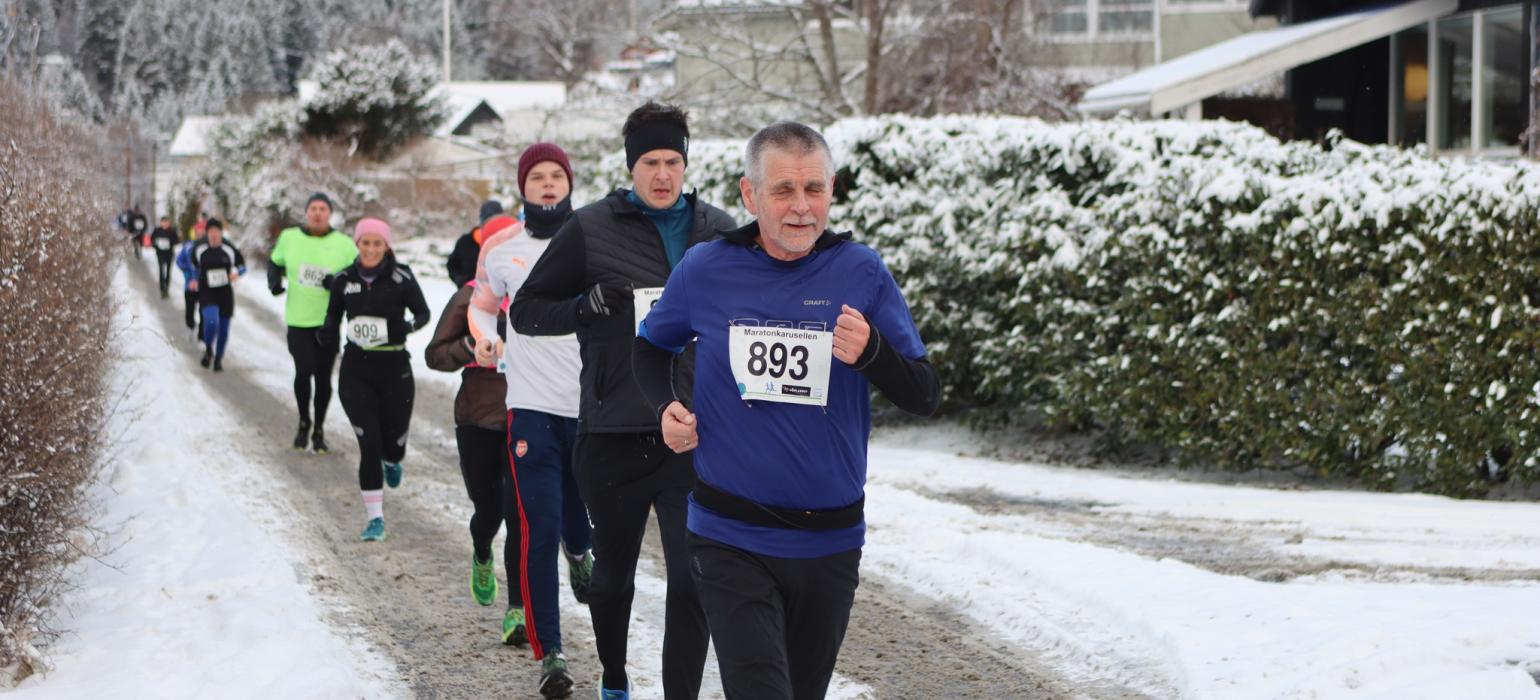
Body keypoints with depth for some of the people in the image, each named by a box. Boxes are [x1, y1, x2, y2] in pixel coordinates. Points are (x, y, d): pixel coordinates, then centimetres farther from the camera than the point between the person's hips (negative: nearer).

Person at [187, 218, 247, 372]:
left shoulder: (230, 250, -5)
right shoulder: (199, 249, -3)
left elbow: (242, 265, 6)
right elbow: (193, 265, 17)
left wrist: (237, 273, -14)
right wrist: (194, 280, 9)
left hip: (225, 294, 1)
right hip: (206, 293, -1)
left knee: (223, 328, 8)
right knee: (211, 322, -24)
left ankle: (218, 358, 30)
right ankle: (208, 350, 4)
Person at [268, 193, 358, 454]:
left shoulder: (344, 244, -3)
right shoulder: (289, 238, 3)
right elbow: (275, 262, 19)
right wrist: (274, 281, -1)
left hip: (329, 322, 0)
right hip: (298, 321, 0)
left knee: (323, 377, 6)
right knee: (304, 370, -15)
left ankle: (319, 430, 24)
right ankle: (304, 421, 9)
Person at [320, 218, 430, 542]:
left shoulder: (401, 277, -6)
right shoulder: (344, 280, 2)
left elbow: (423, 312, 0)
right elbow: (334, 313, 15)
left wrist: (409, 326, -21)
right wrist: (328, 330, -7)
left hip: (395, 368, -1)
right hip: (356, 368, 1)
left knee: (394, 441, 5)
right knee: (369, 443, -7)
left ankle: (391, 462, 46)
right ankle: (375, 517, 0)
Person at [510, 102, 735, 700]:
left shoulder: (719, 231, 7)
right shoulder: (591, 228, -1)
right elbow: (526, 310, 3)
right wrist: (586, 307, -15)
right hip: (613, 435, -1)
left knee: (692, 580, -8)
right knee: (613, 573, 15)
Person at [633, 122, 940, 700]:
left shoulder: (862, 272, -4)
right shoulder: (704, 270, -3)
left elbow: (924, 397, -4)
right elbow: (651, 348, 17)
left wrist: (871, 351, -24)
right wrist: (665, 407, -4)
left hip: (830, 541, 2)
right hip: (732, 539, -2)